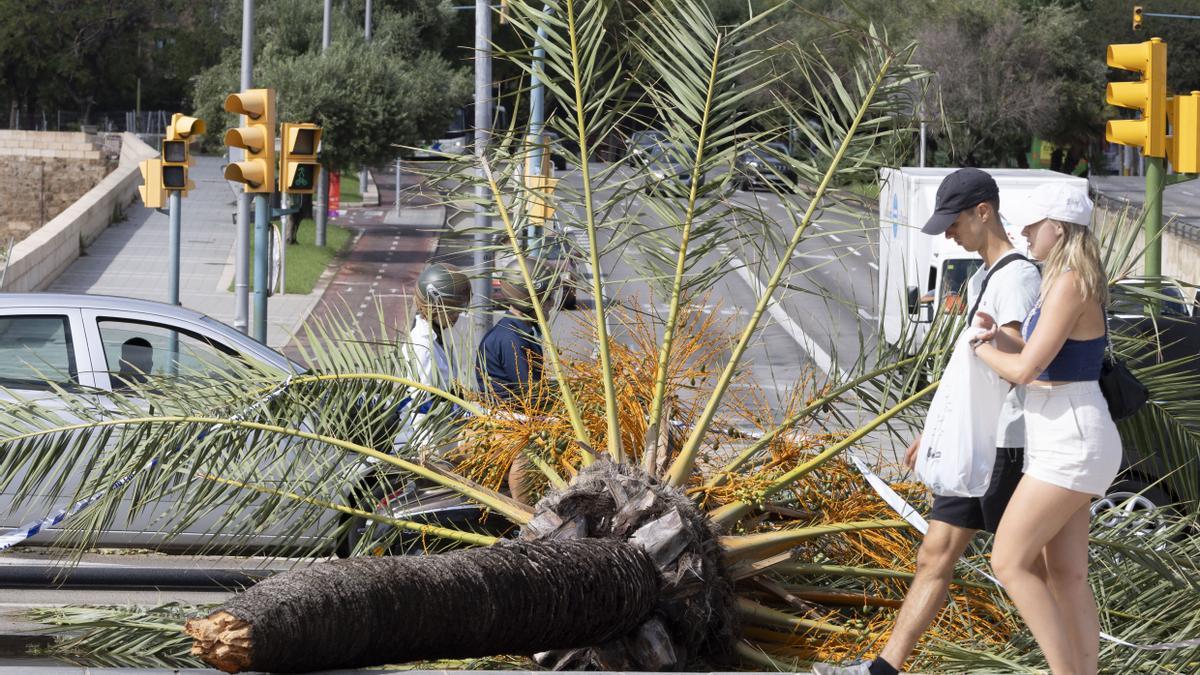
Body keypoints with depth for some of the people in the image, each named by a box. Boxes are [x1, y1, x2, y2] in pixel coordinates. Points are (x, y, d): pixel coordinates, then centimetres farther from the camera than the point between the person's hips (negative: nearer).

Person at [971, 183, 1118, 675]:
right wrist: (998, 336, 0)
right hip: (1063, 442, 10)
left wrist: (982, 350, 0)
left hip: (1071, 444, -10)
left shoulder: (1069, 287, -20)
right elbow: (1042, 360, 20)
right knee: (1066, 576, 9)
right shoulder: (1071, 283, 13)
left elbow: (1025, 370, -21)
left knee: (1009, 564, -8)